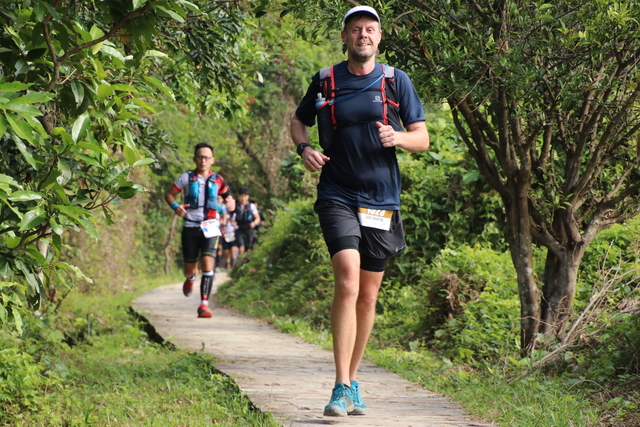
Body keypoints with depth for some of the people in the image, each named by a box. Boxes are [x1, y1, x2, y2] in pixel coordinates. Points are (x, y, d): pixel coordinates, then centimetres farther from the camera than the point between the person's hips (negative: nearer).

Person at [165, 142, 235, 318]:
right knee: (189, 269, 9)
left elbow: (227, 195, 21)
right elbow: (169, 194, 8)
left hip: (210, 228, 0)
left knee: (208, 264, -19)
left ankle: (204, 305, -19)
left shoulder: (218, 180, 6)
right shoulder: (186, 178, 1)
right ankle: (191, 278, 48)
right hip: (190, 228, 0)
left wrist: (231, 203, -3)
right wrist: (175, 206, -13)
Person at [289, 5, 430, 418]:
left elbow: (423, 139, 6)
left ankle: (353, 381, 26)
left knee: (367, 295, 10)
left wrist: (397, 137, -16)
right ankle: (341, 388, -19)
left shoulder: (397, 81, 4)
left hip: (382, 200, 2)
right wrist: (304, 147, -2)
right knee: (347, 281, -20)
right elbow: (299, 121, 19)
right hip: (337, 197, -2)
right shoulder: (325, 82, 4)